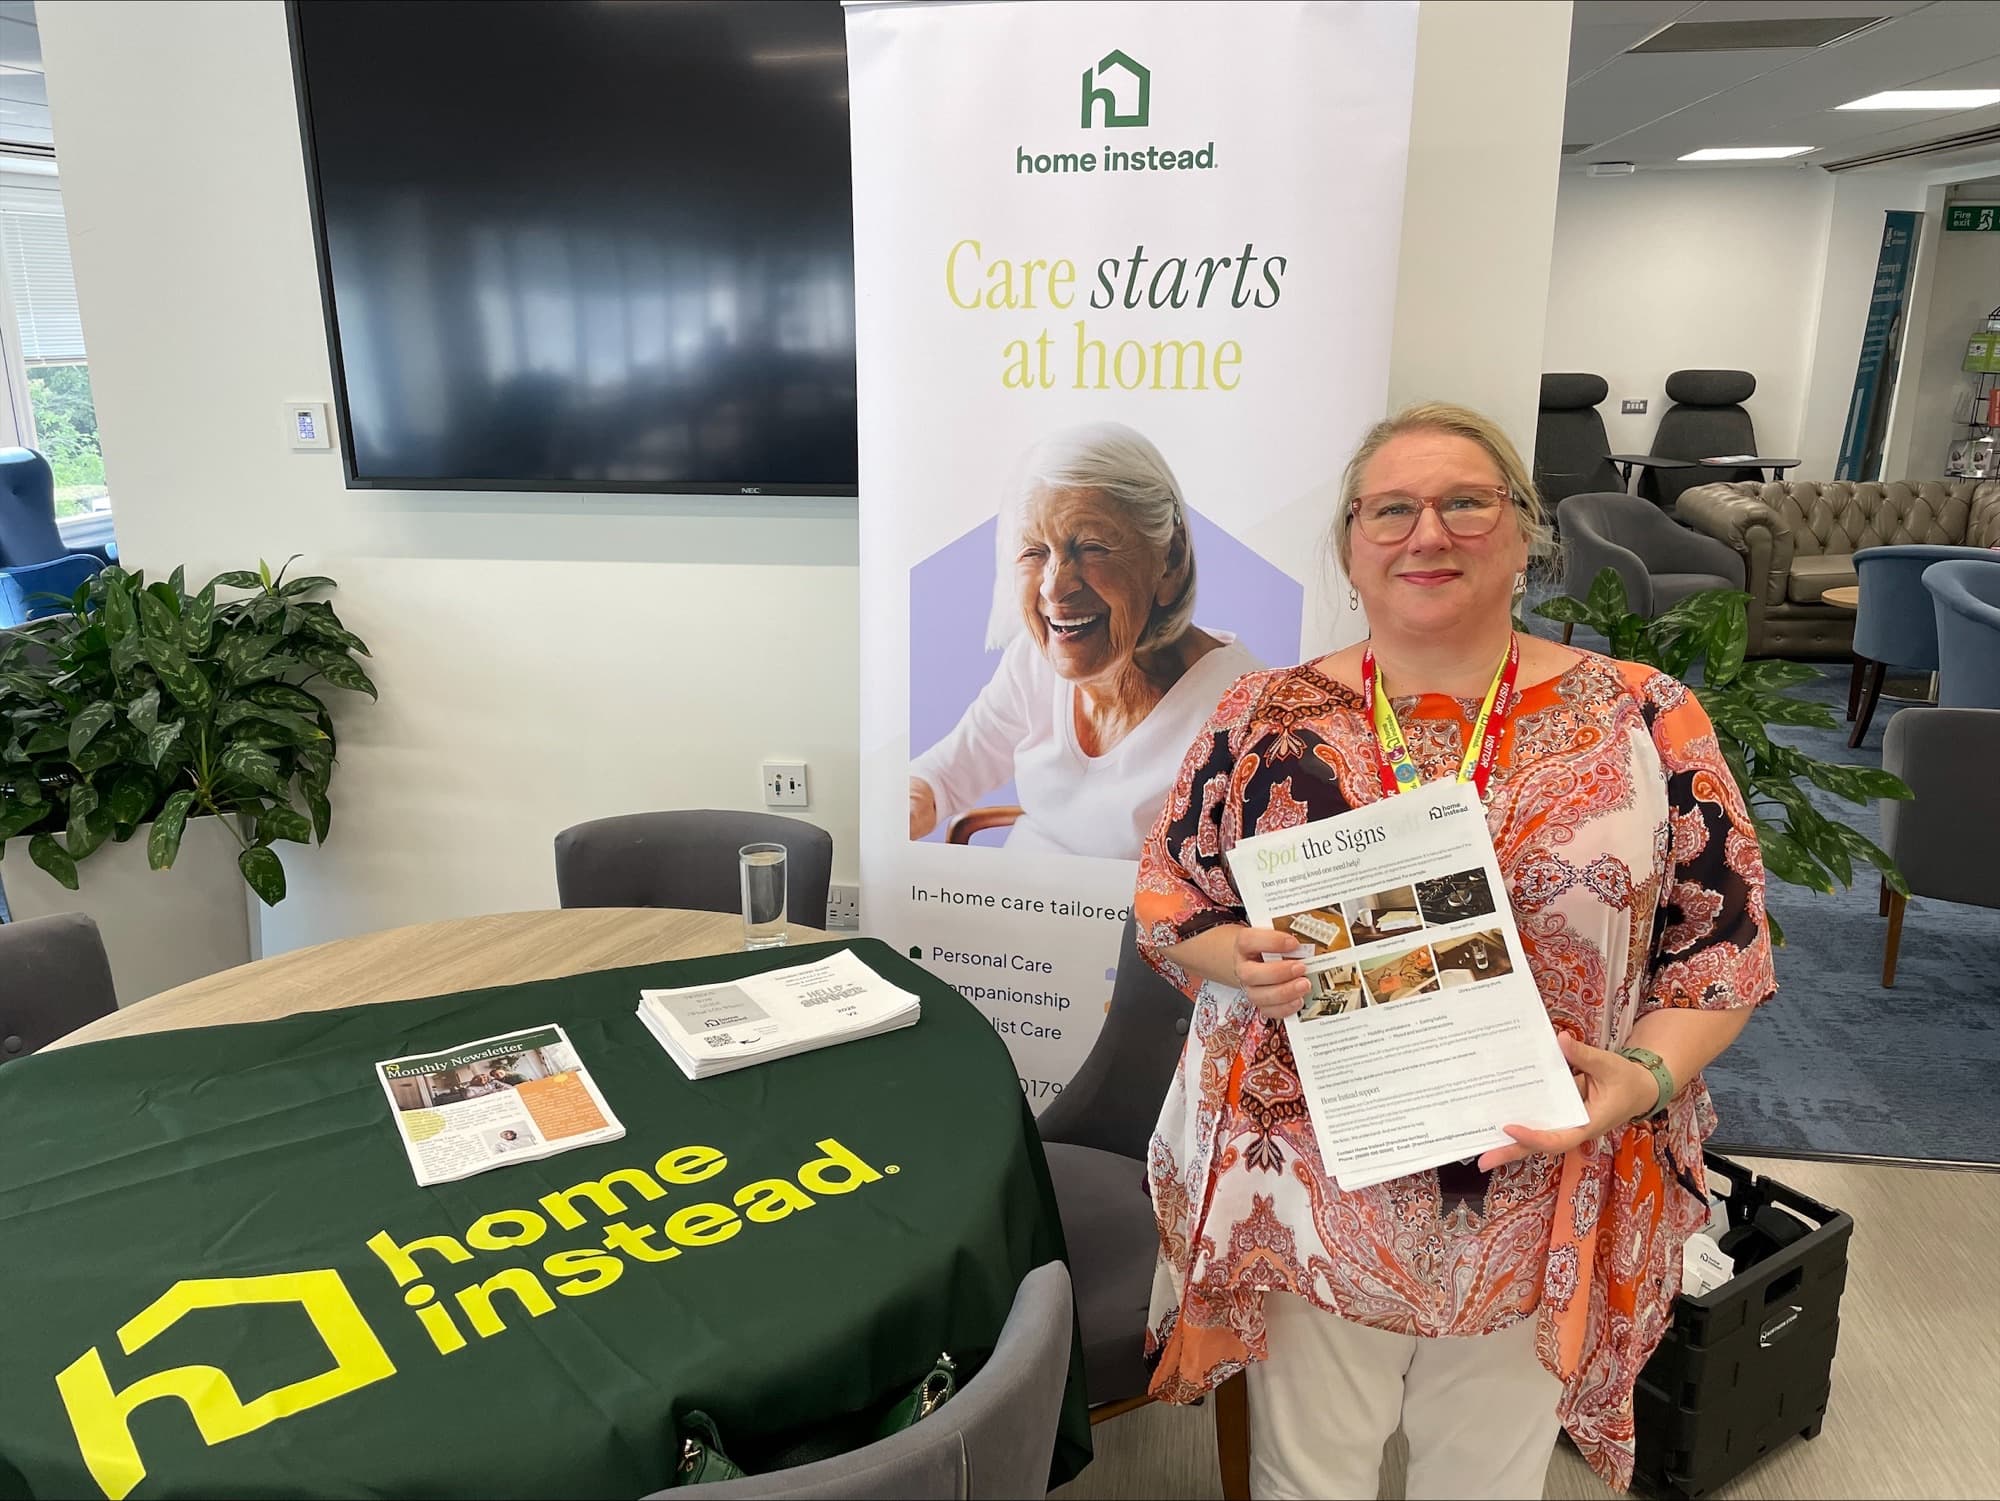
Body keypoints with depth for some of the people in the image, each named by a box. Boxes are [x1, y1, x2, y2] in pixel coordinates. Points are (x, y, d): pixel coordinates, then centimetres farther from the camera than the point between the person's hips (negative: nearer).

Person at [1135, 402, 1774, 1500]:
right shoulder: (1268, 719, -5)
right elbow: (1163, 898, 2)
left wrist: (1648, 1073, -17)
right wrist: (1228, 959, -18)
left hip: (1539, 1206, 1)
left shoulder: (1646, 721, -6)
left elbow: (1723, 943, -1)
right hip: (1313, 1191, 0)